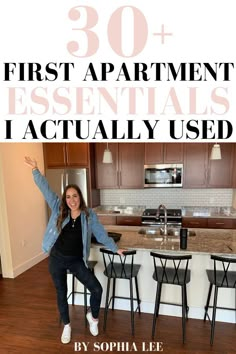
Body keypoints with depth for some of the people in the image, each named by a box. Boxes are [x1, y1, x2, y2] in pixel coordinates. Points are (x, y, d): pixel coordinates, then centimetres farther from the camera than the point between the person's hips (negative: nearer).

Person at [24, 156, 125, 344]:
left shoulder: (89, 215, -8)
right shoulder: (59, 209, -6)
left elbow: (101, 234, -2)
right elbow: (46, 189, -9)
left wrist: (115, 248, -2)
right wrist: (35, 170, -12)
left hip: (77, 260, -1)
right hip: (57, 259, 1)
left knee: (97, 289, -4)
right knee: (62, 293, 17)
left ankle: (93, 317, 29)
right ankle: (66, 326, 43)